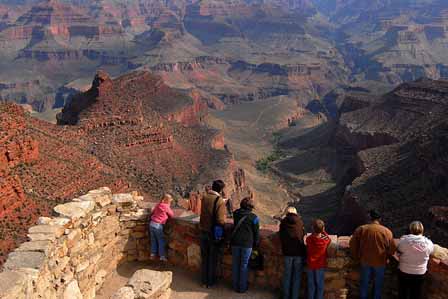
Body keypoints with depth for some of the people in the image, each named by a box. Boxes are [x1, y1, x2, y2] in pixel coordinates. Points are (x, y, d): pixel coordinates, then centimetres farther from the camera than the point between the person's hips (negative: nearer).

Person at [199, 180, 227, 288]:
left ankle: (204, 281, 29)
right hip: (214, 233, -5)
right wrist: (224, 223, -3)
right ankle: (210, 282, 24)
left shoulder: (204, 197, -5)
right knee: (213, 259, 12)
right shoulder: (219, 201, -21)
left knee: (204, 257, 18)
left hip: (203, 231, 5)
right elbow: (220, 220, -25)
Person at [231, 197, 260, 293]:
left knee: (235, 264, 13)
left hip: (235, 242, 3)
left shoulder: (236, 214, 0)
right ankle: (242, 287, 16)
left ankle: (235, 286, 22)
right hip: (247, 244, -3)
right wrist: (256, 244, 9)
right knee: (244, 265, 8)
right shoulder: (254, 217, -9)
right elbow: (256, 232, -3)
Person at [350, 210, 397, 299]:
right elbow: (392, 249, -5)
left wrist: (356, 256, 9)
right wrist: (386, 257, 13)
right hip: (380, 262, -1)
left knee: (364, 283, 18)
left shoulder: (361, 229, -7)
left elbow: (352, 244, -3)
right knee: (378, 285, 17)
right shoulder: (387, 231, -9)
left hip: (365, 261, 1)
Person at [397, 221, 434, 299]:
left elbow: (399, 254, -6)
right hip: (420, 274, 1)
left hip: (404, 272, -1)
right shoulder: (428, 243, -15)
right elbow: (431, 253, 5)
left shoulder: (404, 240, -20)